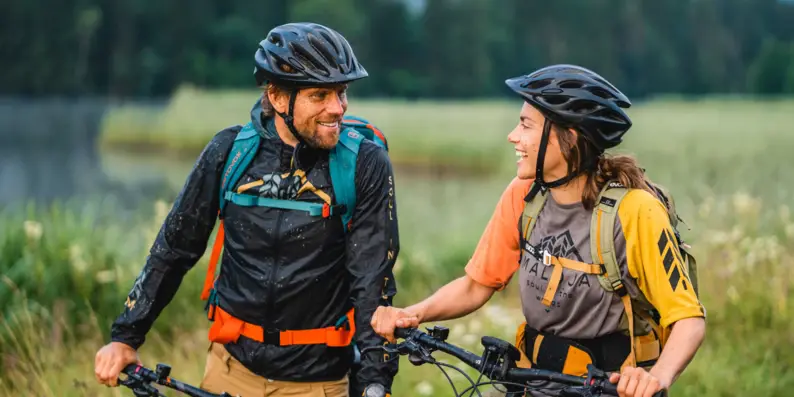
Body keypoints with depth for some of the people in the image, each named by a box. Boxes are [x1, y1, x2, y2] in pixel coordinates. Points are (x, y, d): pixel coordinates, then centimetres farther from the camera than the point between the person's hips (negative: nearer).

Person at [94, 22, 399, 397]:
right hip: (233, 366, 2)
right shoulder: (231, 150, -4)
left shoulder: (365, 166, -11)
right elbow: (174, 247, 5)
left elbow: (373, 281, -12)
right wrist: (124, 337, 4)